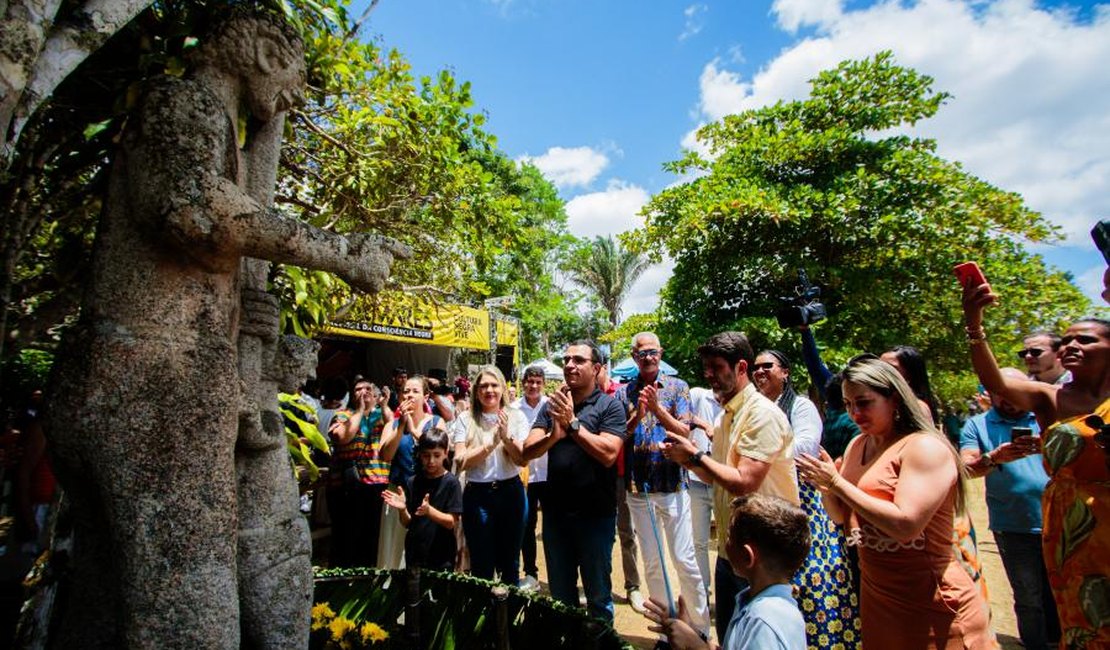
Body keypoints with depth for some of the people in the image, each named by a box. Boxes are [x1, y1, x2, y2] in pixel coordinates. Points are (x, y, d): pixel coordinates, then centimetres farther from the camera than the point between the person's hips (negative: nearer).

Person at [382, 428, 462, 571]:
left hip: (441, 558, -3)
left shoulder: (451, 482, -10)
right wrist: (402, 509, -16)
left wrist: (429, 511, -28)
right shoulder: (412, 483, 2)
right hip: (414, 555, 4)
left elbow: (451, 522, -13)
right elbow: (407, 524, 4)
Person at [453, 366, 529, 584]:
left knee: (509, 562, 16)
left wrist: (506, 437, -22)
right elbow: (461, 461, -11)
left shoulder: (516, 417, -1)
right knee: (481, 566, 11)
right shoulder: (466, 420, -1)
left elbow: (523, 460, -6)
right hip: (477, 494, -1)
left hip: (510, 491, 1)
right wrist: (491, 443, -21)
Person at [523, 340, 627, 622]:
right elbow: (528, 451, -6)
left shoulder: (610, 406, -9)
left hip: (596, 513, -4)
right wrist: (553, 435, -26)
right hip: (556, 511, 4)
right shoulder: (552, 405, 3)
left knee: (598, 595, 14)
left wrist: (572, 423, -25)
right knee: (559, 595, 21)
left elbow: (608, 454, -21)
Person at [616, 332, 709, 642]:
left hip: (673, 486, -2)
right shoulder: (623, 392, 2)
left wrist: (657, 407, -22)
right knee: (652, 563, 13)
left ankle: (701, 628, 25)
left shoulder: (677, 387, -1)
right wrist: (638, 414, -18)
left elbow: (684, 432, -9)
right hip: (638, 488, 2)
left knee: (684, 560, 5)